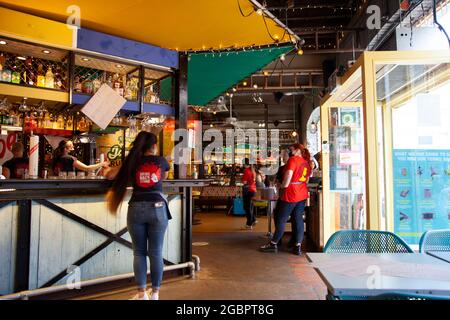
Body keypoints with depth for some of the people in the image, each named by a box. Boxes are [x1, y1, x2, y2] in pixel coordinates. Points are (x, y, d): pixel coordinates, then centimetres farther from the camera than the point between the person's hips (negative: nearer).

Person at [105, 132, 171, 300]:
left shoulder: (132, 162, 7)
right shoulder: (161, 161, 8)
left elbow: (109, 175, 10)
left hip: (136, 208, 1)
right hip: (157, 208, 0)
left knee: (139, 252, 9)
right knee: (156, 253, 7)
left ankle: (142, 294, 14)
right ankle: (155, 293, 15)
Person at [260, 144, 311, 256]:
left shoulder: (293, 159, -9)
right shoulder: (307, 163, 12)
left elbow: (289, 174, -19)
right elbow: (306, 179, 16)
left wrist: (284, 186, -5)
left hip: (290, 194, -7)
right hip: (303, 195, 7)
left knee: (281, 219, 2)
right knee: (298, 219, 8)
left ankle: (273, 244, 11)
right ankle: (298, 246, 8)